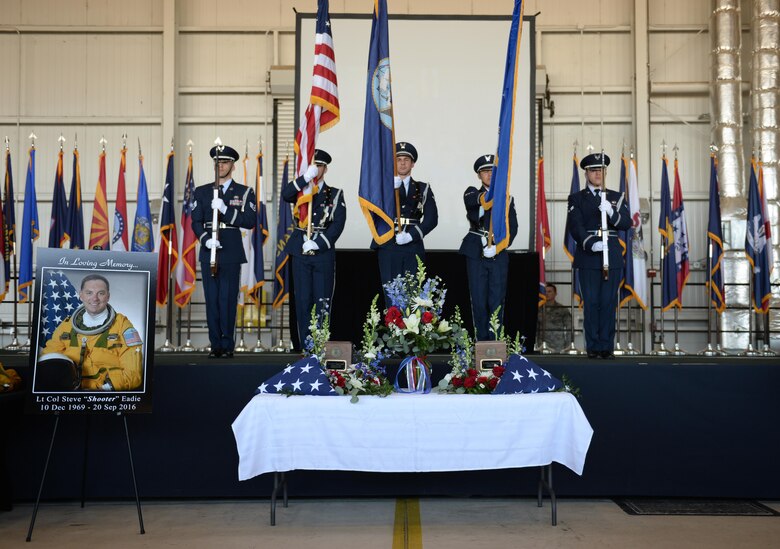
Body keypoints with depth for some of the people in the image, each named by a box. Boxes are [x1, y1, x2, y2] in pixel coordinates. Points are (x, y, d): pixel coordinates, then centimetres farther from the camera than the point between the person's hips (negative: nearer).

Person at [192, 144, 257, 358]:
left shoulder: (245, 192, 7)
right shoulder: (202, 192, 14)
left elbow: (250, 220, -5)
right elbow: (196, 221, 7)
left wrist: (225, 209, -16)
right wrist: (206, 239, -12)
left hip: (232, 253, -2)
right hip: (209, 252, 2)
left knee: (228, 299, -4)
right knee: (212, 299, 2)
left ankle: (227, 345, 4)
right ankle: (215, 345, 8)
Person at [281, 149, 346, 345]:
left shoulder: (335, 194, 7)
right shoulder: (300, 191, 13)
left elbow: (338, 224, -4)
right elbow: (285, 195, -10)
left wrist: (317, 243, -13)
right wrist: (306, 177, -20)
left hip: (324, 253, -2)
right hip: (300, 253, 2)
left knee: (322, 302, -3)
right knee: (302, 301, 3)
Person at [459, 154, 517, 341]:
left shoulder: (507, 199, 9)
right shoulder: (472, 194, 5)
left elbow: (512, 228, 2)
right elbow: (470, 200, -22)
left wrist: (497, 247, -14)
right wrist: (483, 198, -45)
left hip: (498, 255, 1)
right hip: (476, 254, -1)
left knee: (497, 301, 1)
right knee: (479, 301, 1)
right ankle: (482, 341, 10)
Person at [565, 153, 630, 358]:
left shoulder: (617, 197, 14)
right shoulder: (576, 198, 7)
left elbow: (626, 223, 2)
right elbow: (575, 226, -6)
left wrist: (611, 212, -17)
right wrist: (591, 244, -21)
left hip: (612, 256, 2)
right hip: (588, 257, -2)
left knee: (609, 302, 1)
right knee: (591, 302, -2)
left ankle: (607, 346, 6)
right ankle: (593, 346, 3)